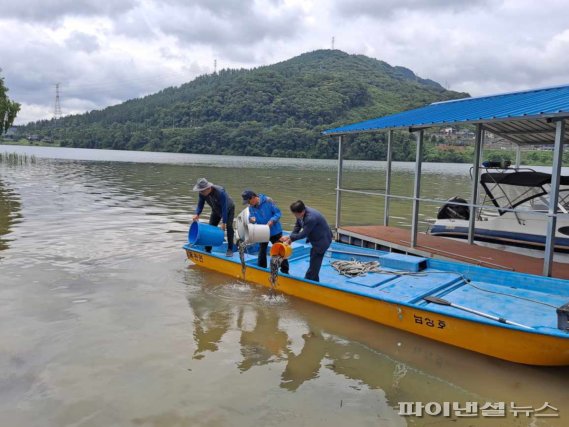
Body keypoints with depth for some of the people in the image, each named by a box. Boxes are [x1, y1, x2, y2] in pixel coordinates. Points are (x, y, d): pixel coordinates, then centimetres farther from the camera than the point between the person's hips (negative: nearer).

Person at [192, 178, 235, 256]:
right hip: (216, 210, 6)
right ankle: (208, 250, 7)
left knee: (229, 226, -19)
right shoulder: (202, 193, -22)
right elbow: (200, 205, -15)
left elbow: (224, 208, -37)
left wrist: (224, 222, -36)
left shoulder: (220, 192, -40)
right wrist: (197, 214, -36)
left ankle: (230, 250, -11)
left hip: (228, 209, -5)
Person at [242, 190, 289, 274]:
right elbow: (251, 216, 0)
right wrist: (251, 219, -24)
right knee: (262, 251, 16)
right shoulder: (251, 207, -4)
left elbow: (278, 213, -18)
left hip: (275, 231, -5)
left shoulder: (267, 200, -20)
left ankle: (285, 271, 15)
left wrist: (271, 221, -32)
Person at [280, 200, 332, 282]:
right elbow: (297, 226, 2)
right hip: (315, 239, 9)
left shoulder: (311, 218, -37)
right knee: (314, 263, 19)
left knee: (314, 265, -2)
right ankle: (314, 281, 31)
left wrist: (290, 237, -18)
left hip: (322, 241, -9)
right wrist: (291, 238, -9)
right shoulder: (301, 212, -12)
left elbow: (303, 234, -27)